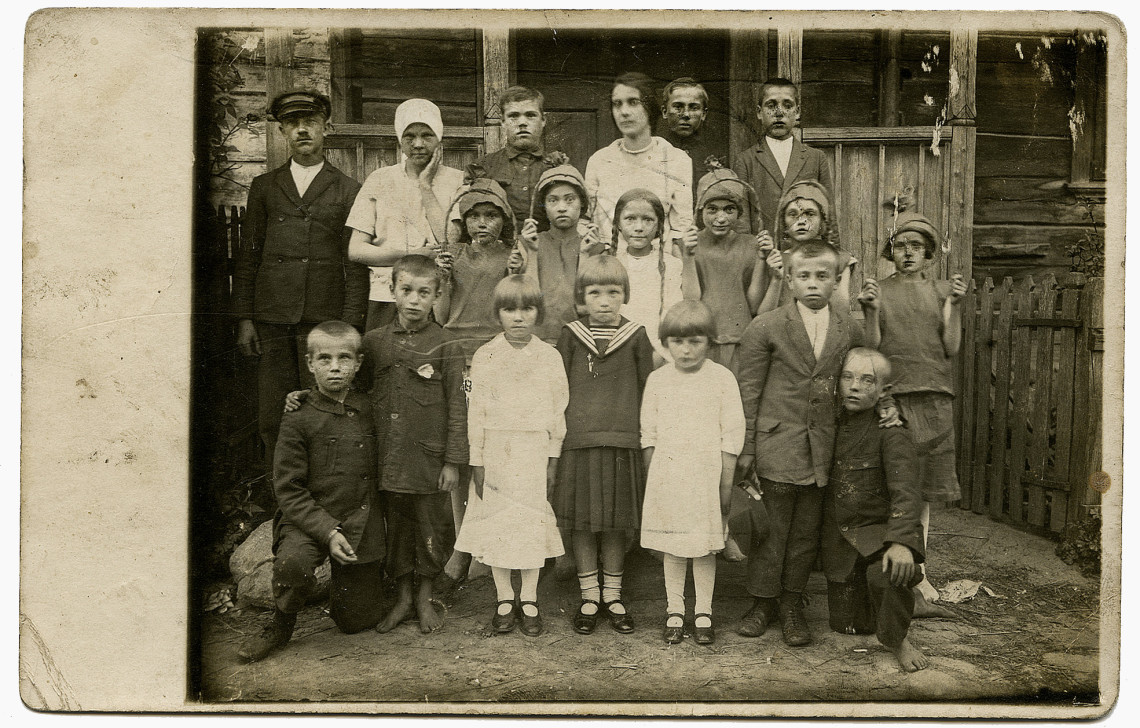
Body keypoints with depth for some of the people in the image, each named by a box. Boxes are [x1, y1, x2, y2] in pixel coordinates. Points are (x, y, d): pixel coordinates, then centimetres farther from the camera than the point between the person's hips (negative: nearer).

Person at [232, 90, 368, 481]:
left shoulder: (348, 190, 8)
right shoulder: (264, 187, 15)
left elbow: (356, 264, 4)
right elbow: (247, 256, 13)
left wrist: (350, 326, -4)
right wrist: (244, 319, 4)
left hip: (324, 319, -2)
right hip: (272, 319, 2)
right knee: (273, 419, 2)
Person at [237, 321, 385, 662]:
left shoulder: (369, 410, 2)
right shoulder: (299, 420, -7)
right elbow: (289, 490, -9)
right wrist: (327, 531, -20)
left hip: (361, 523, 3)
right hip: (308, 520, -3)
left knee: (357, 621, 8)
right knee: (292, 563, -36)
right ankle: (280, 625, -5)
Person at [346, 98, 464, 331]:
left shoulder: (457, 181, 6)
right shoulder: (380, 180, 9)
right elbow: (355, 250, 4)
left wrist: (425, 187, -4)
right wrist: (410, 255, -8)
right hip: (387, 298, 1)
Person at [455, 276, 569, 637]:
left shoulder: (550, 357, 2)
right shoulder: (485, 357, 0)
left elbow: (558, 411, 4)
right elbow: (477, 412, 1)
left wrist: (553, 460, 0)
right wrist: (477, 461, -2)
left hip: (535, 453, 0)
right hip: (496, 453, 0)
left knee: (534, 524, 5)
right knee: (497, 523, 6)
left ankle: (528, 600, 18)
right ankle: (504, 599, 20)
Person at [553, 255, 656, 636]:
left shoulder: (636, 336, 4)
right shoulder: (571, 336, 5)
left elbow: (646, 389, 9)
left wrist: (647, 438, 5)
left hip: (622, 443, 0)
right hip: (578, 442, 0)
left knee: (617, 523, 6)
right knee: (582, 522, 5)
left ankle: (612, 594, 22)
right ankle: (589, 596, 19)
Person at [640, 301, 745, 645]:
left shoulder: (722, 378, -3)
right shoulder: (657, 380, 3)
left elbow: (733, 434, -1)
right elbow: (648, 433, 8)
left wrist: (725, 482, -3)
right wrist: (654, 475, 5)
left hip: (707, 474, -2)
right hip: (667, 475, 2)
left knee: (705, 547, 5)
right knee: (672, 547, 8)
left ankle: (704, 612, 18)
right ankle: (675, 611, 20)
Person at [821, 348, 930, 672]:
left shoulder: (891, 431, -15)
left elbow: (905, 489, -28)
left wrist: (900, 541, -42)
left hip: (881, 529, -5)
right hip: (839, 537, 5)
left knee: (888, 574, -38)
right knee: (847, 626, 7)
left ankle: (897, 639, -9)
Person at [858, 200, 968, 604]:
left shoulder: (942, 290, 10)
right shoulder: (878, 289, 4)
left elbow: (951, 348, 3)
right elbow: (872, 347, -2)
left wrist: (953, 305, -8)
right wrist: (871, 310, -16)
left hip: (932, 397, 2)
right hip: (889, 395, -2)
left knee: (923, 491, 8)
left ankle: (918, 571, 18)